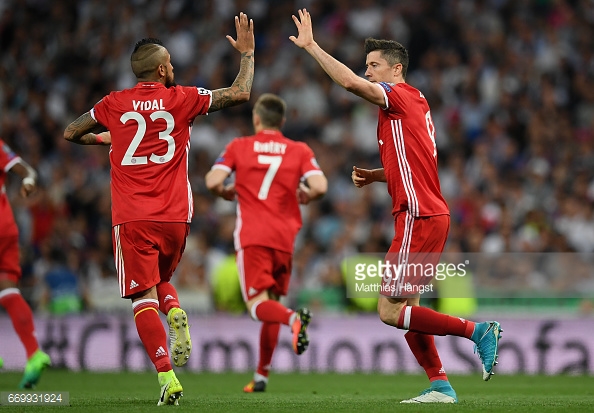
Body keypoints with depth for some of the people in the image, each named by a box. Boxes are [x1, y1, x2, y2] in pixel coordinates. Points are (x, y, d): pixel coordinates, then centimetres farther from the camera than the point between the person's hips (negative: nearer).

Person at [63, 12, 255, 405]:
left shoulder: (114, 104, 5)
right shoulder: (182, 99, 3)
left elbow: (70, 133, 18)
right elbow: (240, 93, 3)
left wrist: (102, 138, 36)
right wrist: (247, 53, 18)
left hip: (131, 217, -1)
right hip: (175, 215, 1)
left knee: (144, 295, -3)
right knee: (161, 279, 25)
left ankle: (167, 376, -17)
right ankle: (176, 315, -8)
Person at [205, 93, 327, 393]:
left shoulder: (239, 147, 7)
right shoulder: (300, 151, 9)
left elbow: (213, 181, -5)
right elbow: (320, 186, -6)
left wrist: (227, 193, 17)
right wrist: (305, 195, 16)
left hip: (251, 238, -3)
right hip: (284, 238, 3)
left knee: (259, 305, -9)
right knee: (272, 303, 15)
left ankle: (293, 318, -43)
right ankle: (261, 376, 16)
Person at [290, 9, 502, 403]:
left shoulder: (400, 95, -8)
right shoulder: (416, 102, 20)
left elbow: (350, 82, -23)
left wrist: (311, 45, -16)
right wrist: (374, 175, 16)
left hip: (419, 218, -10)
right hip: (432, 215, 10)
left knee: (391, 311, -9)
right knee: (406, 308, 11)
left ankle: (477, 330, -10)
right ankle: (440, 385, 9)